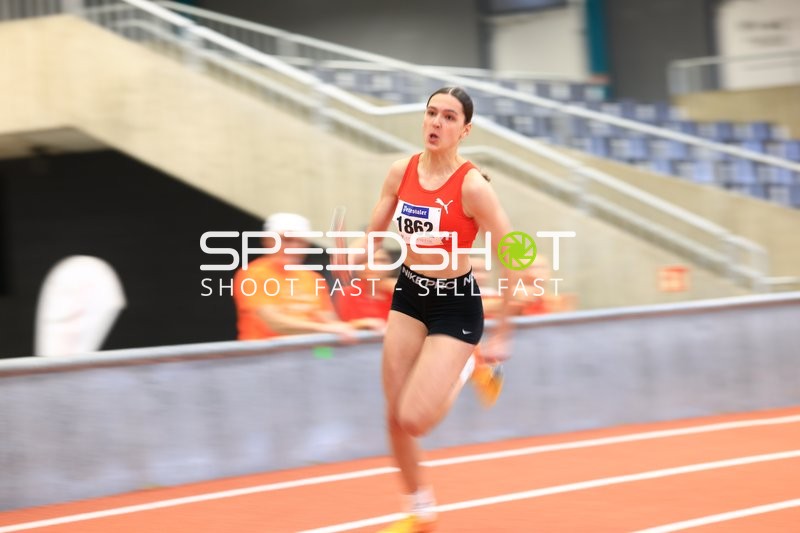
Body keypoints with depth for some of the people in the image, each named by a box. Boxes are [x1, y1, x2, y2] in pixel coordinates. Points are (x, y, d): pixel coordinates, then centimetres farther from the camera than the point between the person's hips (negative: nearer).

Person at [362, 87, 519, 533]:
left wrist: (502, 335, -14)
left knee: (414, 420, -13)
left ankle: (465, 371, 18)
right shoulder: (402, 172, -4)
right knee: (395, 417, 7)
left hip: (456, 305, -6)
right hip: (409, 296, 6)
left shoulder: (472, 186, -21)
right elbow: (373, 236, 8)